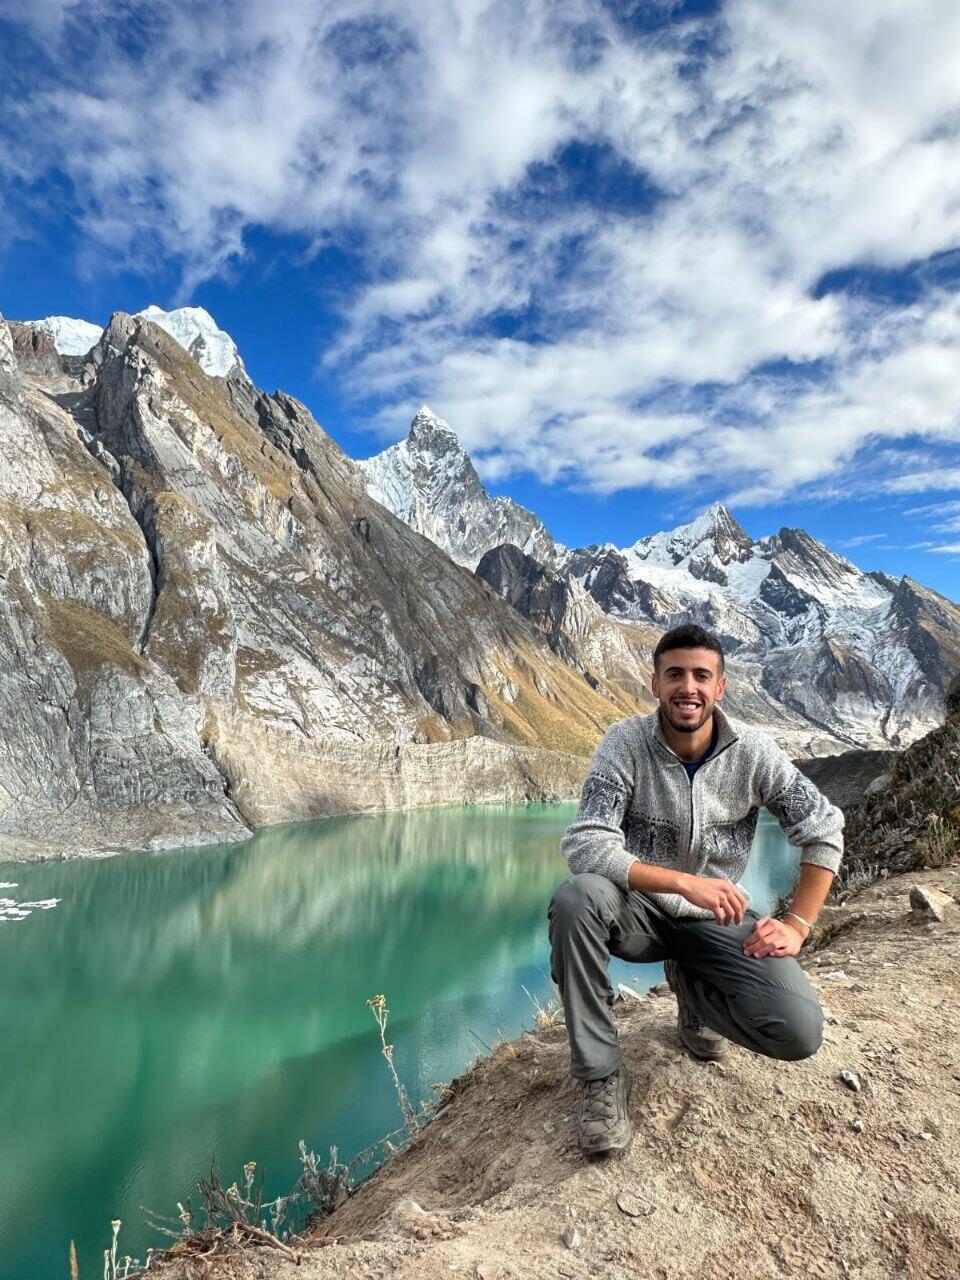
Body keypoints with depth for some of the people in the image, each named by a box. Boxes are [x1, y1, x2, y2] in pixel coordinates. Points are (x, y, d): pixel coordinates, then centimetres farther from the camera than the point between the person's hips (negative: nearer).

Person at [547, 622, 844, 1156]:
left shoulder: (754, 749, -11)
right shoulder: (626, 742, -18)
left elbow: (824, 830, -2)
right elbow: (584, 845, -27)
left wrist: (797, 925, -9)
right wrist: (684, 881, -35)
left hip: (717, 920, 2)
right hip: (639, 911, -1)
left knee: (800, 1032, -20)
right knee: (575, 899, -35)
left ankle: (691, 985, 13)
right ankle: (601, 1074, -14)